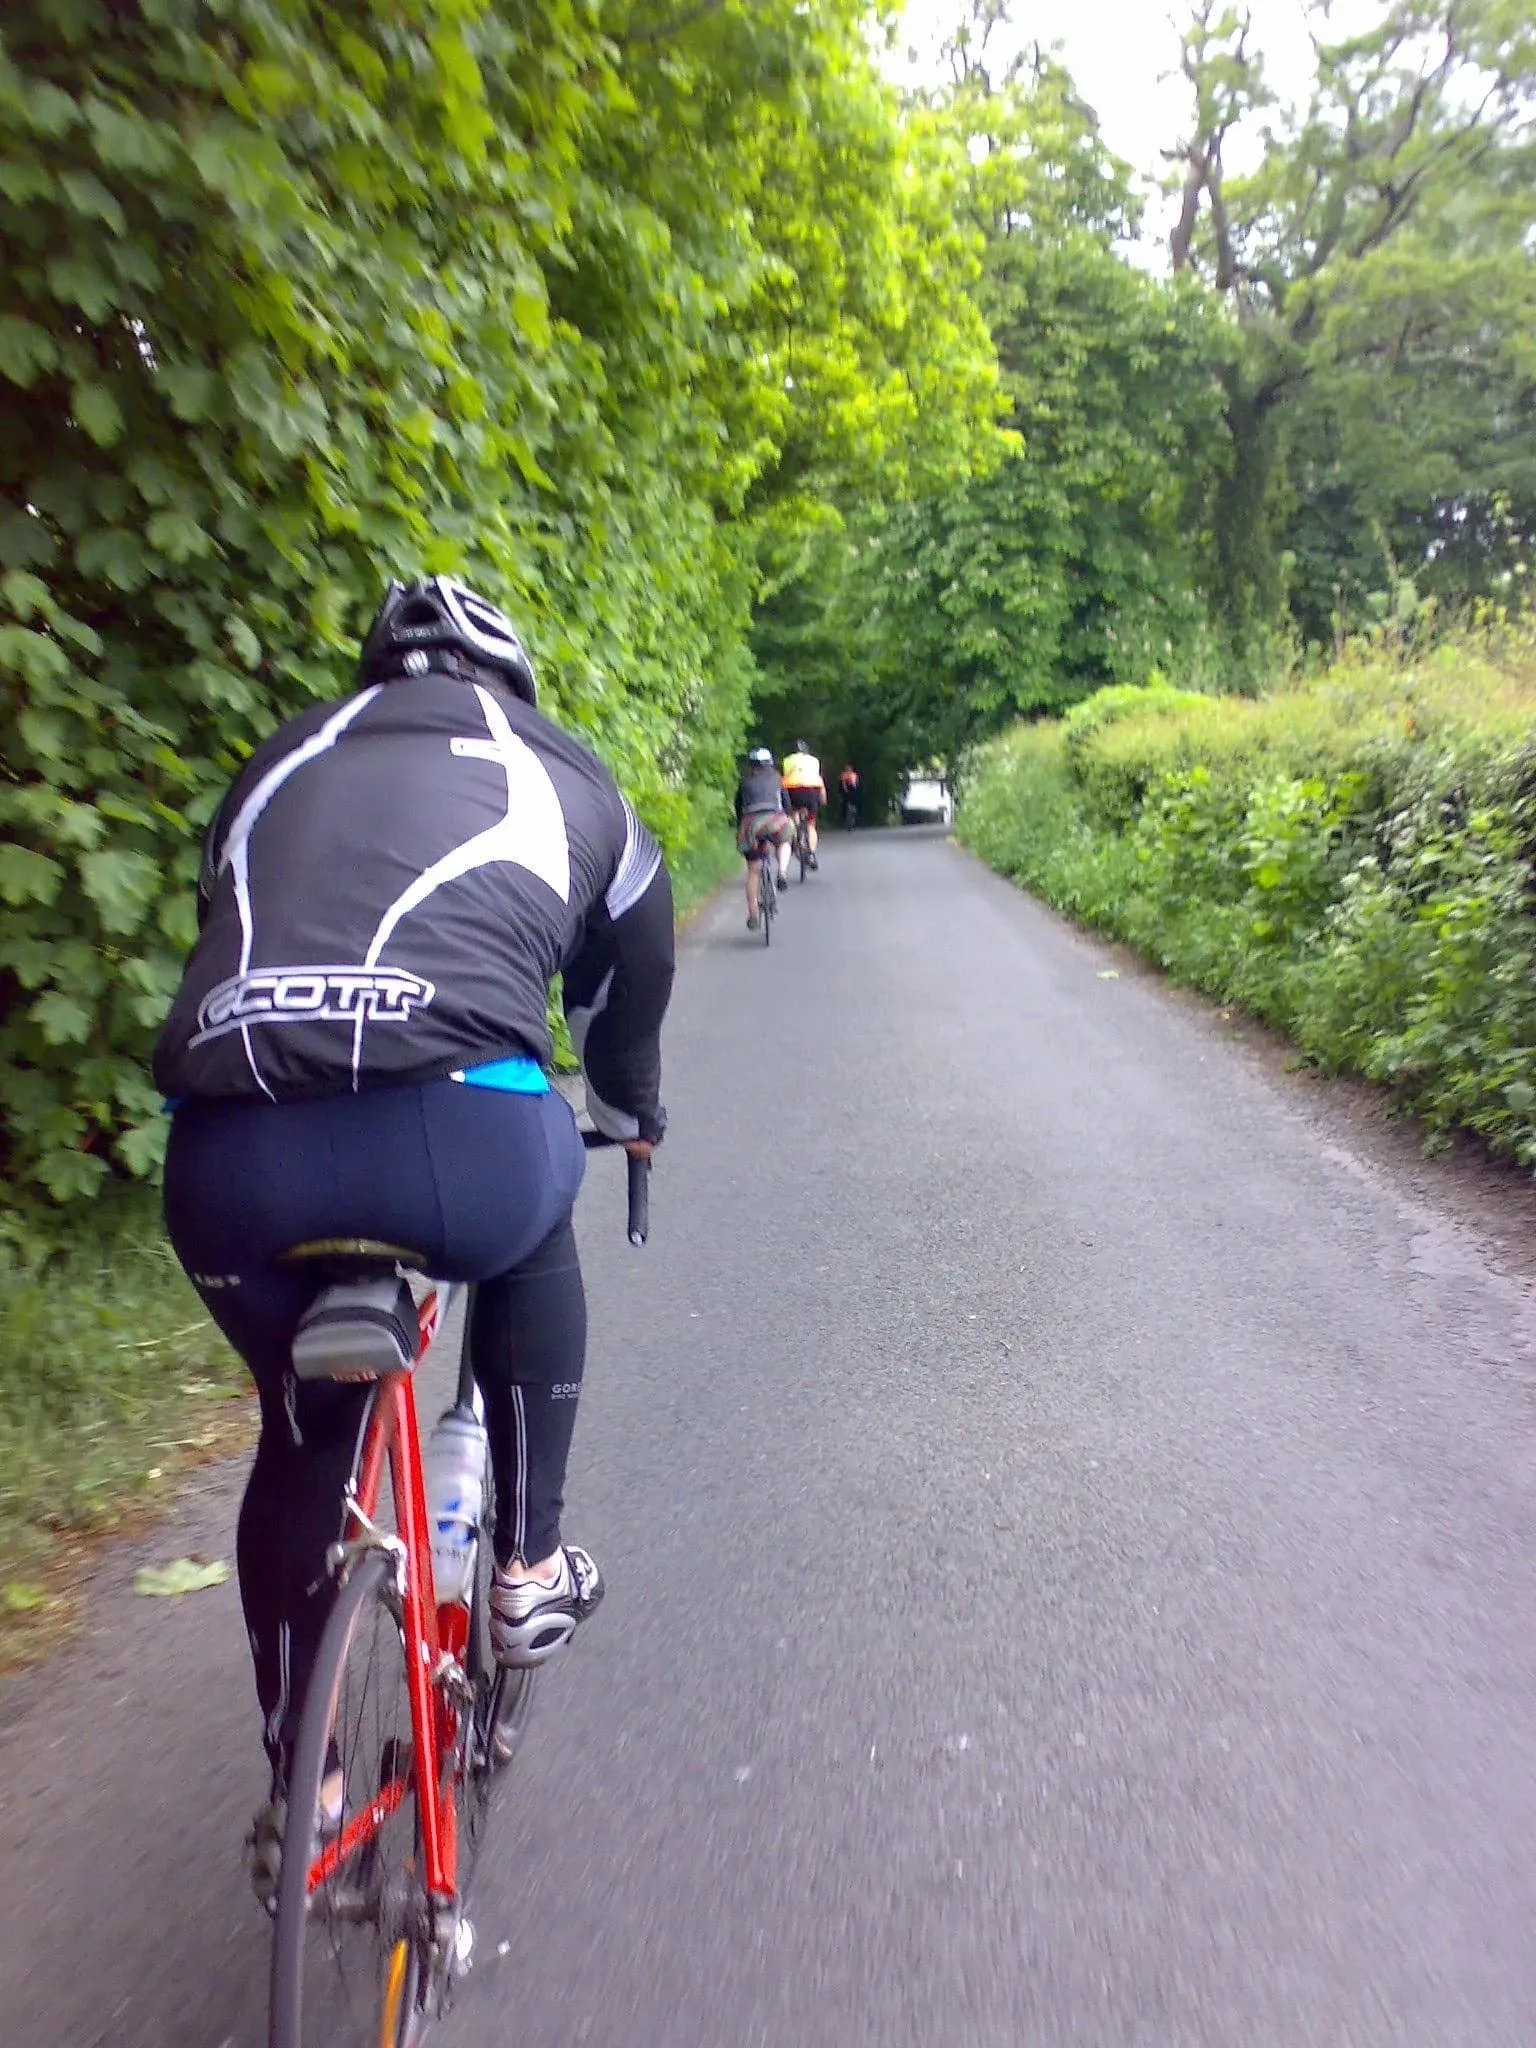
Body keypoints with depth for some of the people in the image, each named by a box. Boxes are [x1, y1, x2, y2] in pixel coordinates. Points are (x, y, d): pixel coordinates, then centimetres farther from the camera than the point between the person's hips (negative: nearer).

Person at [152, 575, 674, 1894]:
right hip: (461, 1131, -3)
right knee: (535, 1256, 33)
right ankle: (530, 1568, 38)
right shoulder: (568, 779, 23)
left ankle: (297, 1784, 44)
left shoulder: (284, 762, 30)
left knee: (305, 1431, 30)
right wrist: (633, 1113, 52)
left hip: (224, 1154, 4)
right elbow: (632, 978, 33)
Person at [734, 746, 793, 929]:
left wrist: (740, 829, 34)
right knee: (784, 842, 33)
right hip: (774, 822, -1)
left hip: (750, 825, 1)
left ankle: (752, 915, 10)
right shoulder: (776, 780, 22)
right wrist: (787, 823, 34)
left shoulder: (744, 782, 22)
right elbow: (787, 804, 22)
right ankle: (782, 871, 3)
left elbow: (738, 808, 25)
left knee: (752, 871, 12)